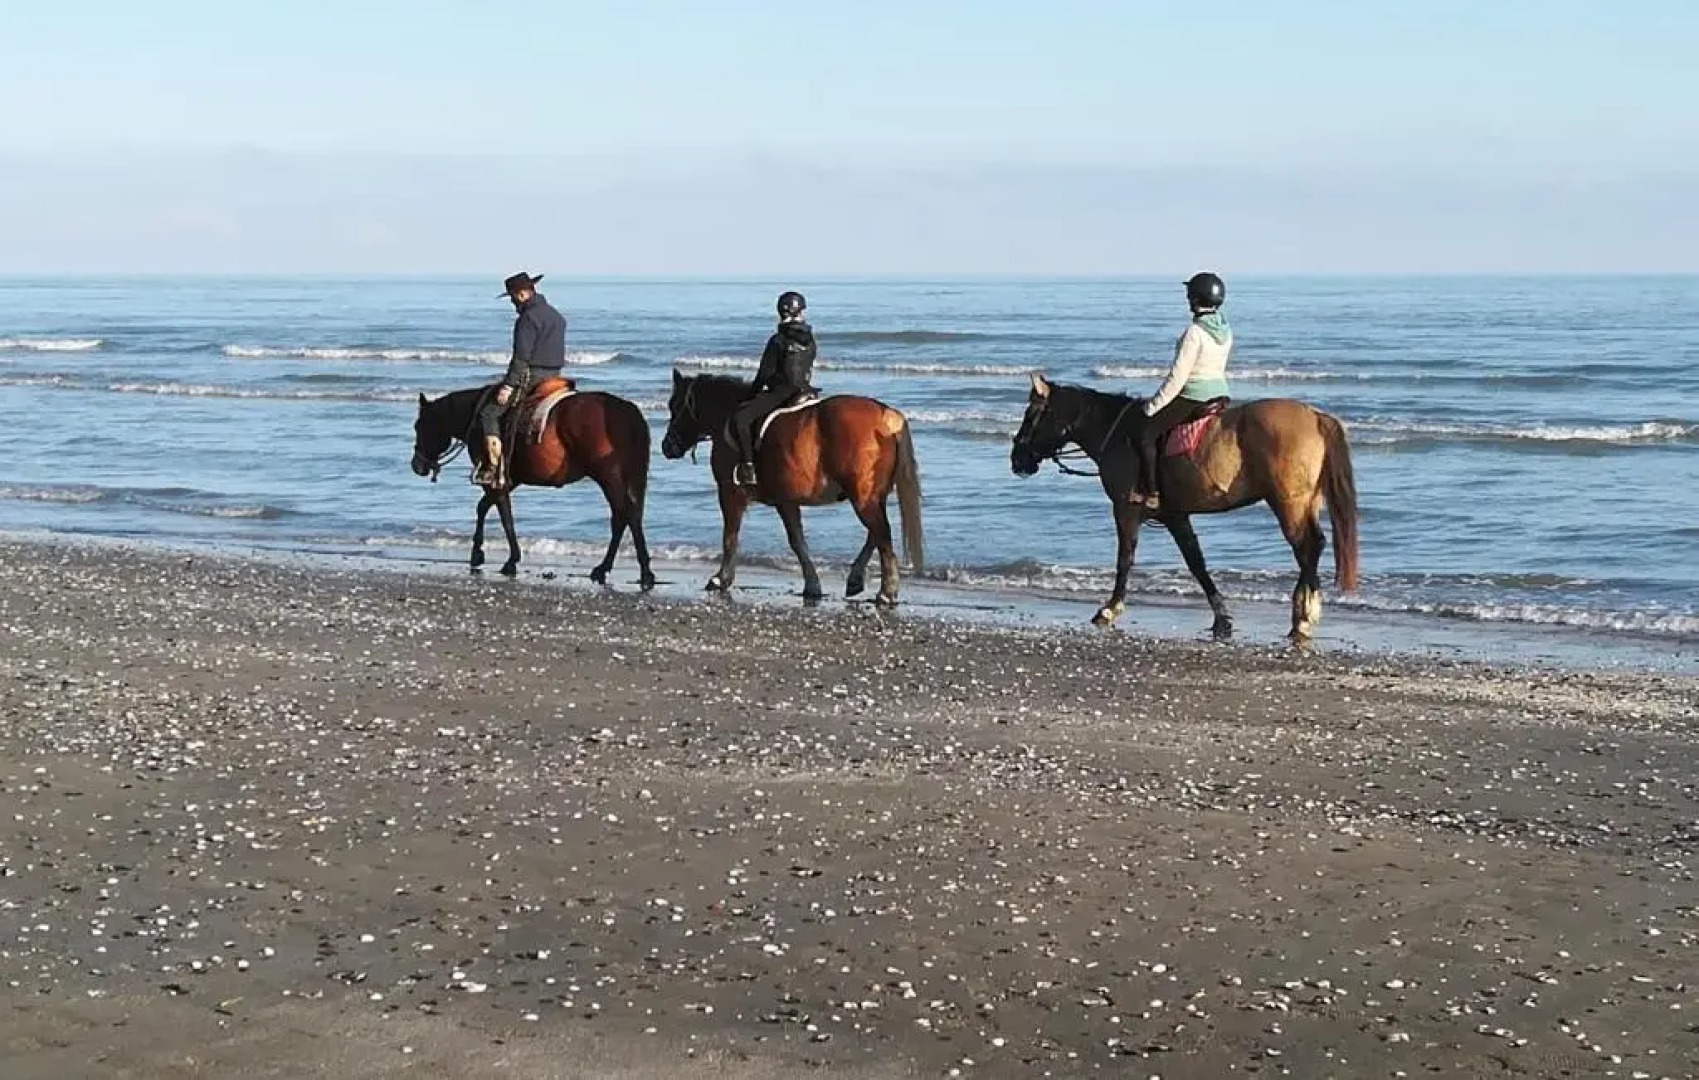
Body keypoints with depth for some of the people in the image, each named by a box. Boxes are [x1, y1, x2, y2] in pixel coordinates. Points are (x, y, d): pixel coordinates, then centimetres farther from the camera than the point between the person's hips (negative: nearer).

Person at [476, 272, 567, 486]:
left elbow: (521, 357, -19)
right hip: (554, 377, 9)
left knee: (489, 412, -8)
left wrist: (508, 385, -19)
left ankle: (495, 470, -15)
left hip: (531, 378, -9)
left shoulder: (529, 317, -13)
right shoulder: (557, 316, 16)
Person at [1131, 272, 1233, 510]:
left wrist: (1153, 406, -10)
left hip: (1194, 397, -9)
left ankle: (1150, 494, -5)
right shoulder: (1225, 329, 6)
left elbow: (1178, 377, -19)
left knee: (1146, 432, -2)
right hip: (1220, 393, 9)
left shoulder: (1194, 332, -20)